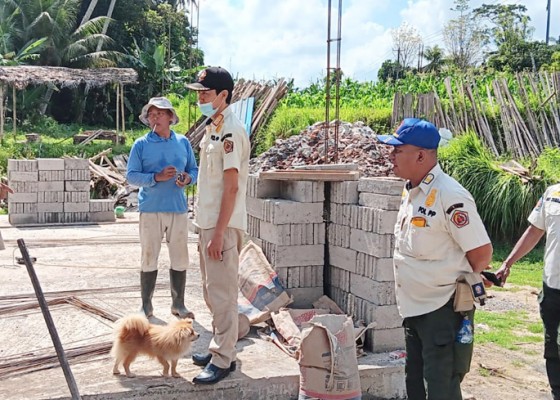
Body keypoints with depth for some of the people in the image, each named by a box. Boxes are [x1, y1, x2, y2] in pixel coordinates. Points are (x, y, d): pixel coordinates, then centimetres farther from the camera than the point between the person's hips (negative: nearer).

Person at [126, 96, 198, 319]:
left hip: (178, 209, 3)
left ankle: (178, 304, 21)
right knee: (149, 259, 6)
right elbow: (131, 176, -4)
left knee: (180, 259, 8)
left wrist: (188, 178, -9)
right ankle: (146, 306, 18)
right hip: (150, 209, -2)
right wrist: (156, 177, -18)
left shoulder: (183, 142, 9)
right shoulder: (141, 144, 0)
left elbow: (194, 169, 14)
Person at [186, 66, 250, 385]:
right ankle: (221, 349, 28)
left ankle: (223, 360, 6)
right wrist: (208, 228, 18)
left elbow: (232, 187, -20)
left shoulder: (231, 131, -16)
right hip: (209, 221, 10)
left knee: (222, 293, -3)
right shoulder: (213, 127, 13)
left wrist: (219, 233, -21)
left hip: (223, 225, -10)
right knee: (212, 292, 17)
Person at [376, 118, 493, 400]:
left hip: (443, 311, -9)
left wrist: (453, 284, -3)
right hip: (413, 310, 9)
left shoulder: (450, 197, -21)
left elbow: (481, 252, -17)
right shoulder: (411, 191, 7)